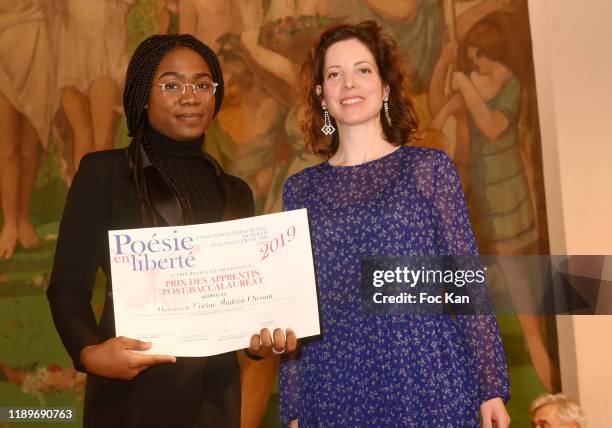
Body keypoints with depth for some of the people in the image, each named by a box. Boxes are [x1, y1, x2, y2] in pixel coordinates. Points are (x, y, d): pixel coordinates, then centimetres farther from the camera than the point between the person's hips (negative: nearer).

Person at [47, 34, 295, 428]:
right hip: (133, 392, -4)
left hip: (216, 392, 4)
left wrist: (260, 338, -7)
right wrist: (89, 353, -24)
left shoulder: (236, 192, 10)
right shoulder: (104, 172, -4)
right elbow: (69, 286, -6)